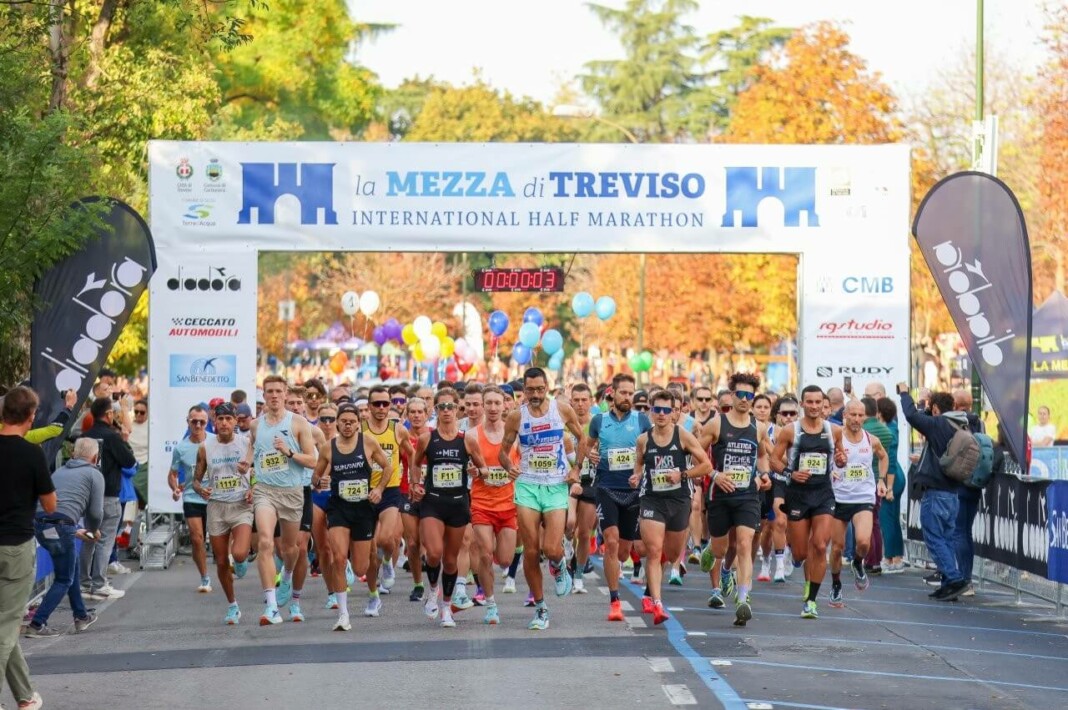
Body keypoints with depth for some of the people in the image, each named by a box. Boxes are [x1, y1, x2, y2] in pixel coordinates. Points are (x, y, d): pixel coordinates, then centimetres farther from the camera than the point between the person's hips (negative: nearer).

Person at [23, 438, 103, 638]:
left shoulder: (60, 471, 27)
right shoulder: (94, 474, 9)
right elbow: (96, 512, 3)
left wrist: (75, 530, 39)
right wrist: (93, 530, 25)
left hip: (38, 523, 7)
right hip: (59, 527, -7)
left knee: (71, 565, 26)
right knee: (64, 580, 7)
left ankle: (81, 617, 33)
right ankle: (37, 625, -1)